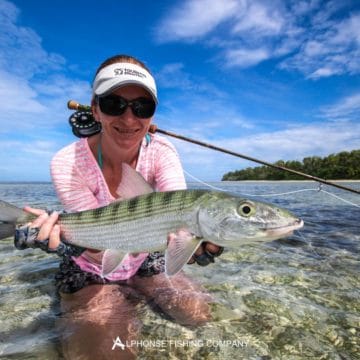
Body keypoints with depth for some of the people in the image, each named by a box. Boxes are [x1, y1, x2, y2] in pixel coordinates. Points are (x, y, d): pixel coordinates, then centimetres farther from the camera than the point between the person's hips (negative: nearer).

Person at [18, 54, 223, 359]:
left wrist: (205, 243, -58)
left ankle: (135, 296, 26)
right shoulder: (68, 163, -27)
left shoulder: (161, 152, -20)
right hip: (90, 272, -2)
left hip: (144, 262, 3)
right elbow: (101, 254, -29)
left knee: (199, 314, -2)